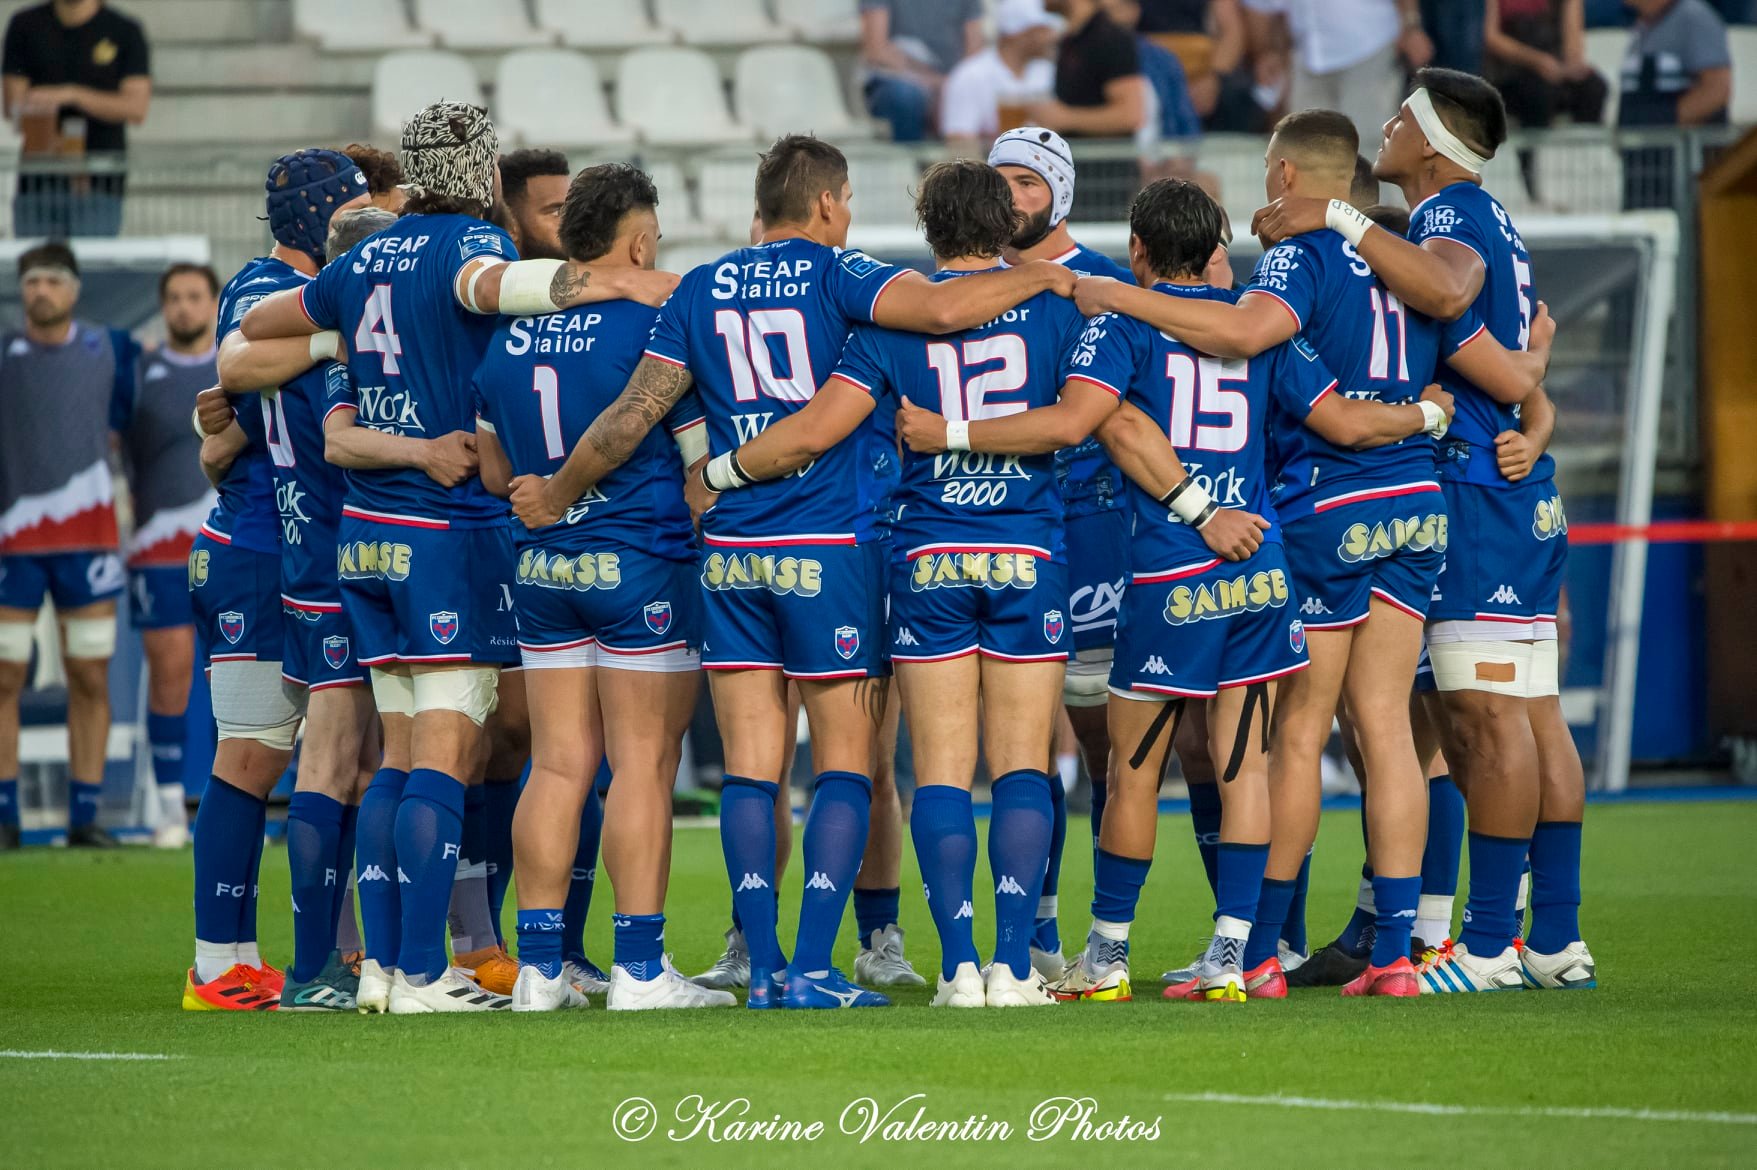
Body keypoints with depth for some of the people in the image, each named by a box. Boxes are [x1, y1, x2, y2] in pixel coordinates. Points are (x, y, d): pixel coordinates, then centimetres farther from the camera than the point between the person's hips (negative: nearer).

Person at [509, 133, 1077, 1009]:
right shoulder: (831, 275, -4)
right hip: (829, 545, -4)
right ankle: (812, 970, -6)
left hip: (730, 555, 4)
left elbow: (634, 413, 6)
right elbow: (939, 310, -19)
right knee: (845, 764, 1)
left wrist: (556, 494, 19)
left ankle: (764, 968, 0)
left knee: (749, 768, 5)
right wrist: (1037, 278, -3)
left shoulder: (700, 290, 8)